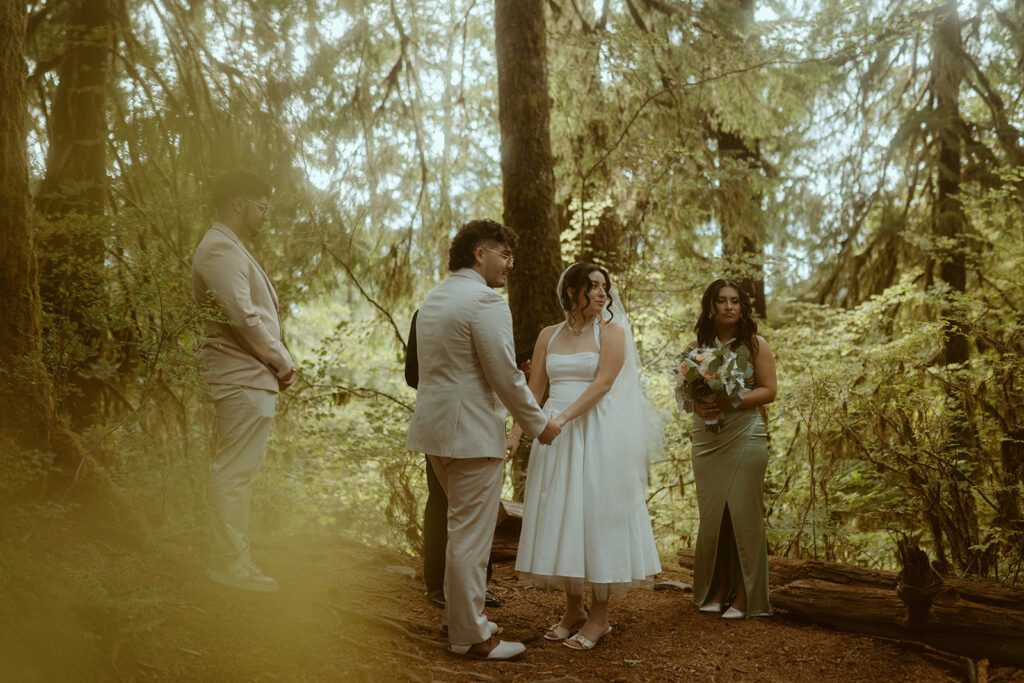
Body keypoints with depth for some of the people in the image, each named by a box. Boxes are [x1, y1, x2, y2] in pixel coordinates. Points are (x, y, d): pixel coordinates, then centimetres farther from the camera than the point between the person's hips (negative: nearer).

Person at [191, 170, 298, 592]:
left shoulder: (228, 248, 21)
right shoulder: (221, 249, -13)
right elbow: (243, 315, -21)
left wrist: (276, 360, 11)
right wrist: (282, 361, -12)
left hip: (245, 376, 11)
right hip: (244, 378, -11)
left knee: (234, 472, 15)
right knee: (235, 473, -6)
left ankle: (231, 557, 23)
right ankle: (231, 562, -1)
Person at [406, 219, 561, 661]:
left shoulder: (433, 298, 14)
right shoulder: (485, 302, -15)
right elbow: (506, 377, -17)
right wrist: (540, 425, -3)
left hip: (435, 428, 10)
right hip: (470, 434, -10)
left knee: (463, 529, 21)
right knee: (470, 536, -1)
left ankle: (463, 616, 31)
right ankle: (470, 636, 8)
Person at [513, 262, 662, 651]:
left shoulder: (612, 332, -2)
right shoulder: (549, 335, 11)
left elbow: (602, 384, -13)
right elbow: (534, 389, 8)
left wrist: (563, 418, -23)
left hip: (597, 435, -4)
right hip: (555, 437, 5)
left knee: (597, 515, -2)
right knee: (561, 517, 7)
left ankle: (599, 617, 8)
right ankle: (573, 611, 19)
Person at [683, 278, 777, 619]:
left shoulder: (755, 344, 2)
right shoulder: (696, 346, 10)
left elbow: (768, 390, -2)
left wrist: (733, 403, -17)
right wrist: (698, 405, -11)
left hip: (745, 437, -3)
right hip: (706, 440, 3)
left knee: (742, 513, -4)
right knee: (711, 515, 4)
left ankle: (743, 597, 4)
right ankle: (714, 591, 14)